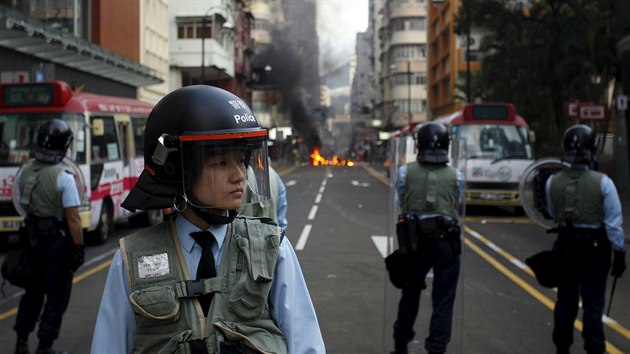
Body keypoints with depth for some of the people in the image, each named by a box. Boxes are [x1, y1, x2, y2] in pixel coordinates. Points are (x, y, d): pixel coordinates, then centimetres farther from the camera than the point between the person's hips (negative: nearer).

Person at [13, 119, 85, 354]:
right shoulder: (64, 178, -21)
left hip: (32, 237, 6)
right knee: (56, 296, 7)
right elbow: (73, 217, -20)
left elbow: (23, 204, 11)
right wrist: (79, 248, -13)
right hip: (58, 240, -6)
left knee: (32, 291, 20)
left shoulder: (24, 172, -2)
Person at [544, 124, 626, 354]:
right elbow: (614, 223, -12)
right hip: (595, 250, -3)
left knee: (565, 302, 16)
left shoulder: (553, 182, -8)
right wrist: (620, 254, -3)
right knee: (593, 305, 4)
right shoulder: (602, 182, -16)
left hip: (566, 249, 3)